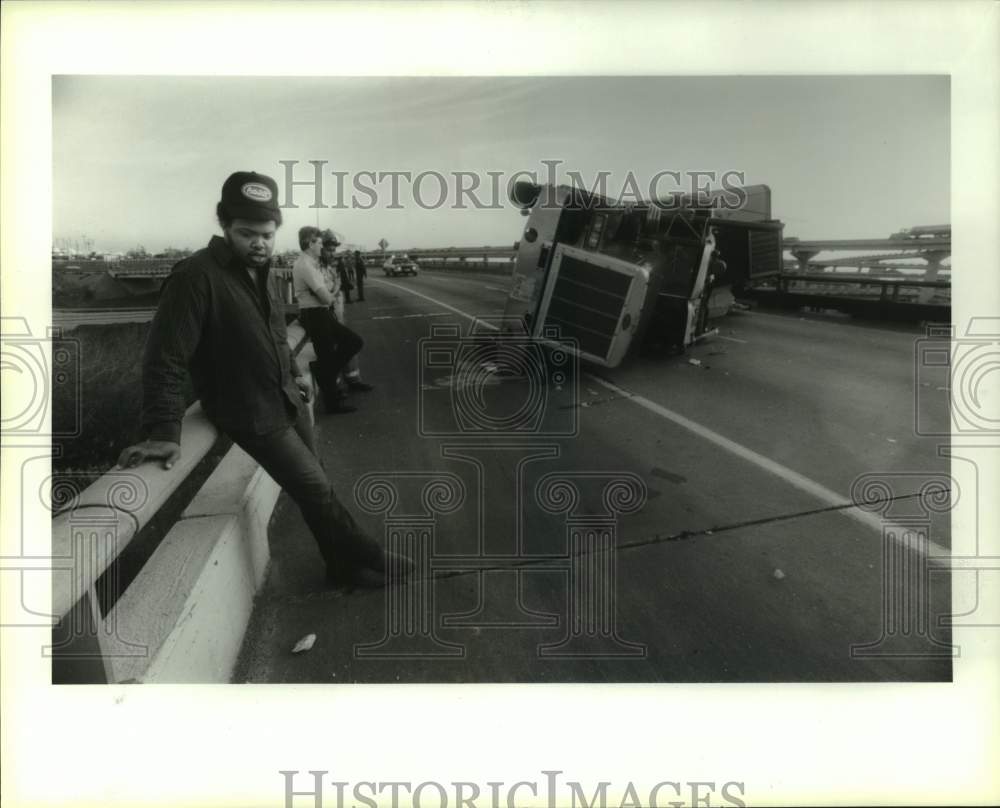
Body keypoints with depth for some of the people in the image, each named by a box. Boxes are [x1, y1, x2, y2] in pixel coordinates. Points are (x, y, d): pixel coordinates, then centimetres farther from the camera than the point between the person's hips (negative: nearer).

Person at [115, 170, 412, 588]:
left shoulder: (257, 269, 5)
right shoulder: (195, 278, -21)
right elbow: (165, 358, -25)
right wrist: (164, 431, -29)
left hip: (289, 402, 8)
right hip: (252, 414, -8)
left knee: (314, 488, 15)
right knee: (317, 490, -1)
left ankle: (347, 565, 30)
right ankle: (368, 559, 17)